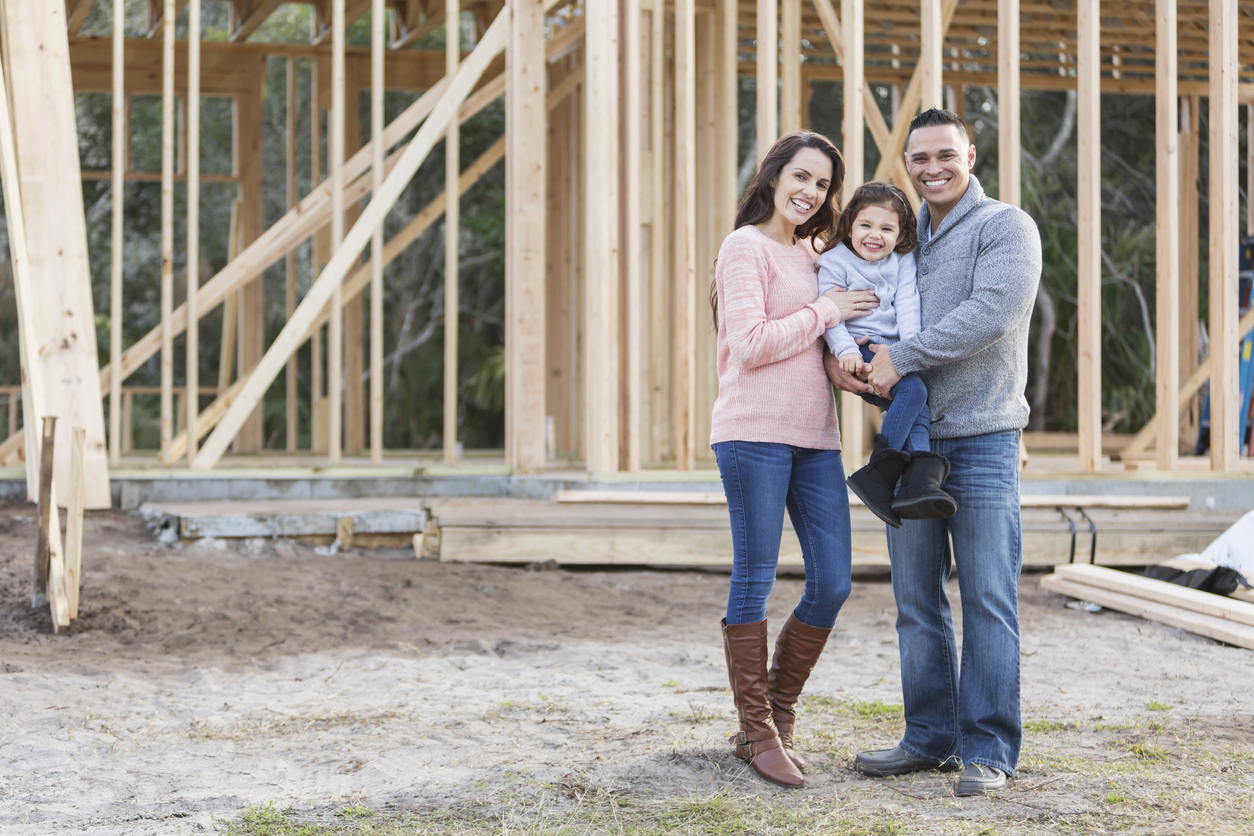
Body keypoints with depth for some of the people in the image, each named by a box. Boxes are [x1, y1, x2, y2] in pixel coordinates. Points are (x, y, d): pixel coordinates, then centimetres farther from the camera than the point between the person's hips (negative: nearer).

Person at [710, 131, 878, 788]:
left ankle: (778, 713, 19)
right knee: (754, 584, -1)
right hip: (754, 431, -8)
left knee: (833, 583, 3)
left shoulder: (810, 254, 21)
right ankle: (756, 732, 8)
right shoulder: (746, 246, -3)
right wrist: (826, 311, -8)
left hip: (814, 436, 8)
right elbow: (750, 344, -14)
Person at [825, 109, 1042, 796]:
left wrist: (902, 357, -17)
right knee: (916, 602, 8)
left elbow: (992, 312, -18)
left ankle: (987, 750, 1)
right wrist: (834, 355, 0)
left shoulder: (1006, 228, -2)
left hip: (981, 439, -6)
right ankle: (929, 737, 18)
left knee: (987, 600, -4)